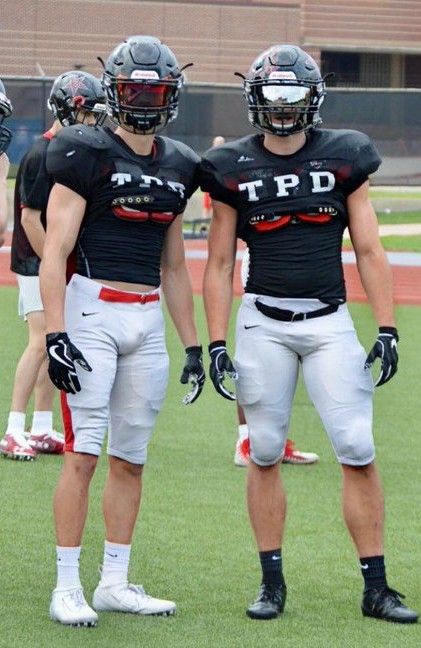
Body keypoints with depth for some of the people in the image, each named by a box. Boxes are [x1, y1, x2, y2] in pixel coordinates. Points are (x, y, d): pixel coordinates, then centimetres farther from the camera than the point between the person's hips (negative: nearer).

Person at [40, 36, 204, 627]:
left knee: (130, 457, 8)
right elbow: (54, 252, -10)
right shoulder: (87, 156, -6)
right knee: (84, 452, -8)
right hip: (92, 311, -6)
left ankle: (115, 583, 16)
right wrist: (55, 334, -18)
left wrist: (192, 346, 18)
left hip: (148, 320, 6)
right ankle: (67, 588, -4)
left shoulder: (176, 167, 13)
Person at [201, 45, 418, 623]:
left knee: (358, 451, -7)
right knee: (265, 452, 3)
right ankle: (272, 583, 14)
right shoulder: (233, 169, 2)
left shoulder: (344, 159, 2)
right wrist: (216, 343, 0)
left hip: (329, 321, 0)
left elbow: (369, 251, 4)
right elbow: (219, 263, 6)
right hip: (263, 322, 0)